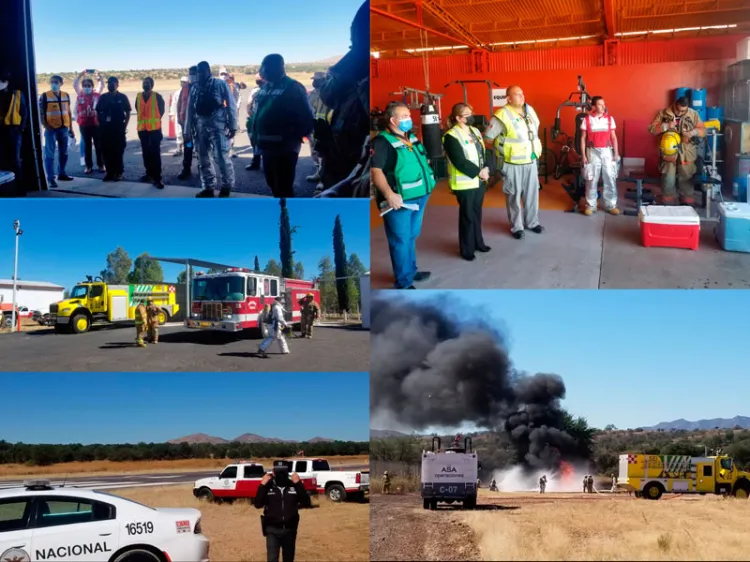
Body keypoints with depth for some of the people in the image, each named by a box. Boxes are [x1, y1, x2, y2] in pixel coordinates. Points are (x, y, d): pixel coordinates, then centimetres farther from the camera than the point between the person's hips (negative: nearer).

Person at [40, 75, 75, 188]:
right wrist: (46, 126, -17)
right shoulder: (44, 96, -5)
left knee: (63, 153, 15)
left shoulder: (66, 95, 8)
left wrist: (70, 128, 12)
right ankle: (50, 178, -5)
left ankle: (62, 173, 30)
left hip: (64, 128, 5)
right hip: (51, 129, -5)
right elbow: (40, 113, -6)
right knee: (49, 154, -5)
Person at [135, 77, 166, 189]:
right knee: (146, 153, 11)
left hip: (155, 128, -4)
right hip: (142, 128, 4)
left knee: (155, 153, -6)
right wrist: (144, 119, 13)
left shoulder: (157, 96, -4)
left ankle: (157, 178, -7)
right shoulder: (138, 96, 6)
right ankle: (149, 174, 22)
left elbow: (161, 110, 5)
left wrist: (155, 119, 8)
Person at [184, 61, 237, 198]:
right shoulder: (194, 89, 12)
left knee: (221, 157, -9)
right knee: (203, 159, 7)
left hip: (217, 125, -5)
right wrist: (188, 131, 11)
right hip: (200, 126, 5)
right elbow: (190, 111, 14)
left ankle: (227, 186, 7)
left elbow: (230, 105, -3)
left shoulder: (220, 85, 0)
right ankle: (208, 187, 16)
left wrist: (233, 126, -9)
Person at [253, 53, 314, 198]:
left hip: (285, 146, -8)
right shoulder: (265, 88, 13)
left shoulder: (292, 87, -10)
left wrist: (296, 136, -7)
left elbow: (305, 115, -13)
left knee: (283, 187, -9)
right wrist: (258, 134, 11)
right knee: (273, 183, 17)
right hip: (267, 145, 8)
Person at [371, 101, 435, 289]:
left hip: (418, 196, 9)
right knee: (401, 240, 0)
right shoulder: (382, 142, -16)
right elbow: (376, 171, -24)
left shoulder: (411, 138, 13)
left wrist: (427, 184, 23)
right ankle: (403, 282, 8)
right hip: (399, 200, -9)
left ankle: (411, 271, 36)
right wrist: (388, 194, -35)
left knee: (411, 236, 21)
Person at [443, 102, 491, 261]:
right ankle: (467, 250, 11)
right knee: (468, 216, 1)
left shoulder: (475, 131, 9)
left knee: (477, 213, 17)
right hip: (465, 182, -7)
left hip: (480, 181, 7)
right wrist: (479, 172, -18)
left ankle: (478, 242, 31)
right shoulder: (451, 136, -17)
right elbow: (460, 162, -21)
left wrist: (486, 169, -6)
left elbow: (484, 152, 11)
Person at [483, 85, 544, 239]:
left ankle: (532, 222, 28)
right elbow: (488, 137, -12)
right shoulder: (502, 115, -16)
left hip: (531, 161, 6)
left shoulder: (530, 110, 6)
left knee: (532, 193, 14)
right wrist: (503, 150, -4)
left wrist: (536, 149, 16)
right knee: (514, 195, 4)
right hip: (513, 164, -6)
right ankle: (516, 226, 15)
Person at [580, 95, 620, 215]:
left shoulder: (610, 119, 4)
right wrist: (583, 155, -4)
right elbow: (583, 138, 1)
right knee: (592, 180, 3)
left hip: (607, 152, 2)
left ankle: (610, 205, 13)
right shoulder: (587, 119, -2)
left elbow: (613, 137, 7)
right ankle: (590, 206, 12)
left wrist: (616, 153, 2)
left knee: (610, 179, 3)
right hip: (593, 152, -2)